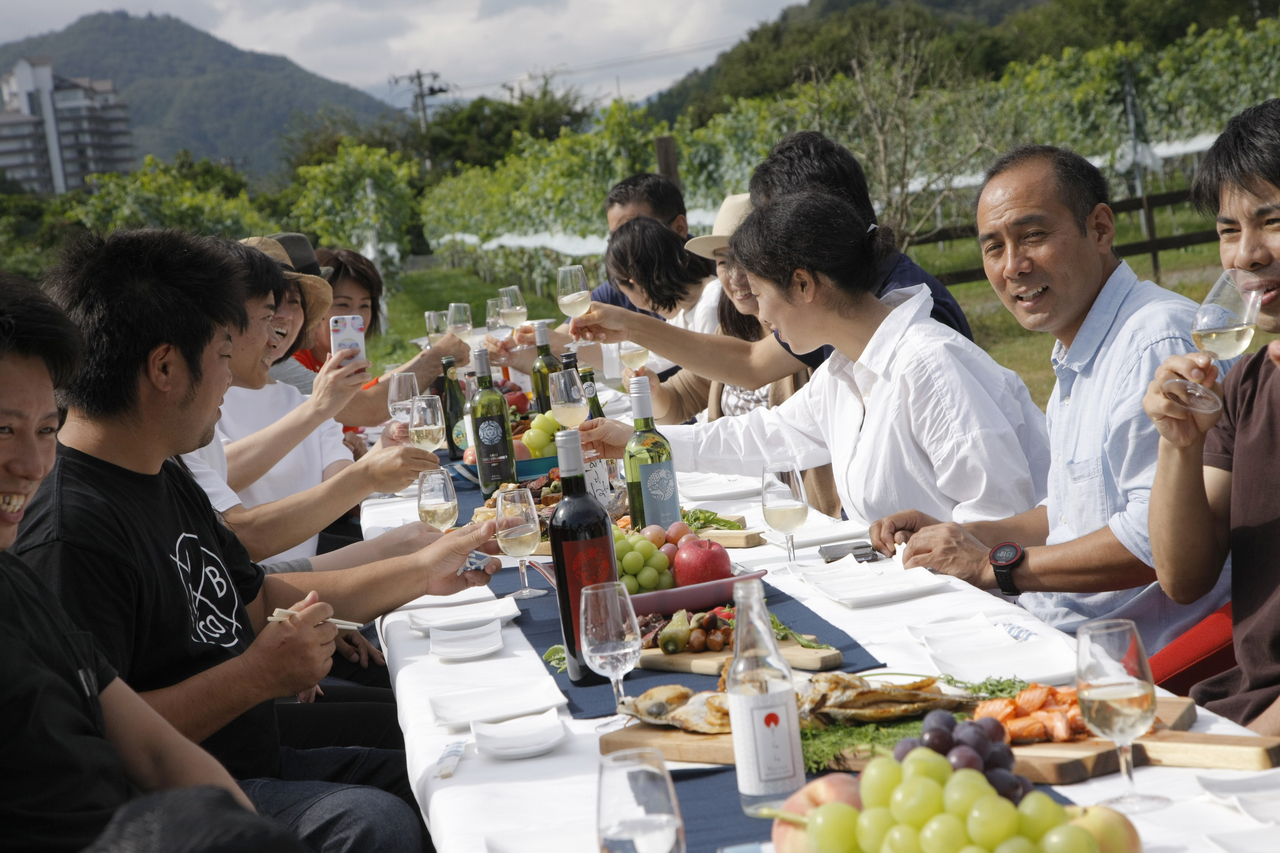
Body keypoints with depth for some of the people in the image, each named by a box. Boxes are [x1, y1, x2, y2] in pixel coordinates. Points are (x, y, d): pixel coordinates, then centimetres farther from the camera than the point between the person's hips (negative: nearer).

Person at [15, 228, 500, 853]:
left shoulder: (164, 478, 12)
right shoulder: (69, 531, -23)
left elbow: (257, 599, 21)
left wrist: (421, 571, 17)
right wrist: (256, 675, -23)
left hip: (253, 764, 10)